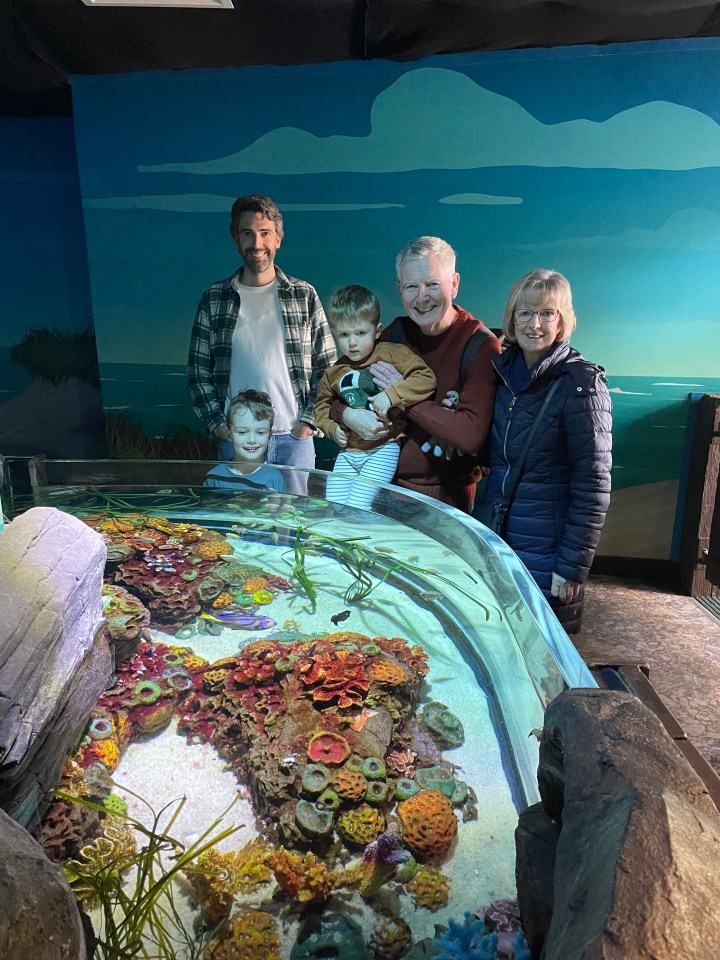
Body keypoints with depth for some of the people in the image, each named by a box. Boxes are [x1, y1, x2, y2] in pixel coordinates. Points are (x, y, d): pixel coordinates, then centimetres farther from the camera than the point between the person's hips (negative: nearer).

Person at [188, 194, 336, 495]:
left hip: (294, 437, 0)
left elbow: (327, 368, 4)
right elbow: (198, 371, 6)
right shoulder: (214, 298, 5)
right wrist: (218, 425, -3)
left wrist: (309, 422, -4)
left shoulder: (304, 295, 3)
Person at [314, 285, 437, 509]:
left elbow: (426, 378, -17)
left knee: (356, 510, -14)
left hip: (383, 450, -6)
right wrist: (332, 428, 4)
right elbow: (322, 406, 23)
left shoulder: (393, 354, -8)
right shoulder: (334, 373, 8)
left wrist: (391, 394, -26)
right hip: (348, 451, 6)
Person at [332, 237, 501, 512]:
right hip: (386, 486, 5)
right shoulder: (396, 332, 1)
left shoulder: (481, 345, -15)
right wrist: (346, 414, -16)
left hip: (445, 499, -5)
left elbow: (472, 435, -28)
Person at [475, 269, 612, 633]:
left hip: (546, 548, -5)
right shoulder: (502, 369, 3)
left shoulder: (580, 382, -14)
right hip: (494, 534, 6)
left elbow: (593, 483, -15)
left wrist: (573, 565, -15)